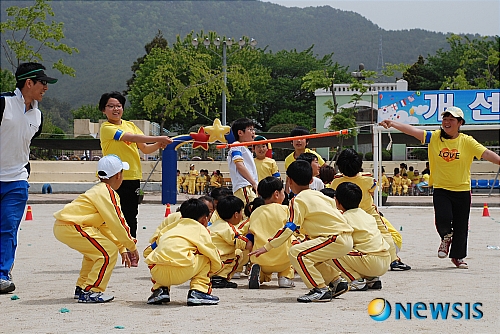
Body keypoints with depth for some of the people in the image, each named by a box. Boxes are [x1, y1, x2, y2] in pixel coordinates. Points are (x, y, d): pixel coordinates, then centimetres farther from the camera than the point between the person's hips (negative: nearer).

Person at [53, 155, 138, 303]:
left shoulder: (100, 190, 20)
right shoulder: (107, 193, -11)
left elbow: (106, 226, 22)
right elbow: (117, 224, -14)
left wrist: (122, 248, 19)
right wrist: (131, 246, -2)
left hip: (63, 225, 11)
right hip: (70, 227, -11)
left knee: (95, 250, 28)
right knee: (108, 252, -9)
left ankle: (81, 288, 33)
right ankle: (89, 292, -7)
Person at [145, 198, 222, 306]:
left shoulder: (174, 229, 34)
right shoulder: (200, 229, 18)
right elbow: (212, 253, 18)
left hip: (158, 273, 5)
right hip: (181, 273, -5)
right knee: (205, 258, 20)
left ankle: (160, 289, 19)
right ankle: (197, 291, 9)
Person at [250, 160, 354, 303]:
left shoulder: (298, 200, -6)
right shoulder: (318, 195, 19)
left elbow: (289, 228, -11)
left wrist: (267, 247, -7)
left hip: (337, 240, -9)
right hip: (347, 239, 9)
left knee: (296, 253, -14)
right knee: (312, 253, 28)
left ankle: (321, 290, -14)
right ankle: (337, 282, 24)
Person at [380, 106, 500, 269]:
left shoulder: (467, 141, -4)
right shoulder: (435, 138, -2)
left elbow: (486, 153, -8)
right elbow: (413, 131, -11)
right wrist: (392, 124, -21)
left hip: (462, 191, 0)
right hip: (441, 189, 0)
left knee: (461, 227, 7)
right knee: (443, 219, -19)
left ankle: (458, 256, 29)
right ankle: (446, 238, 17)